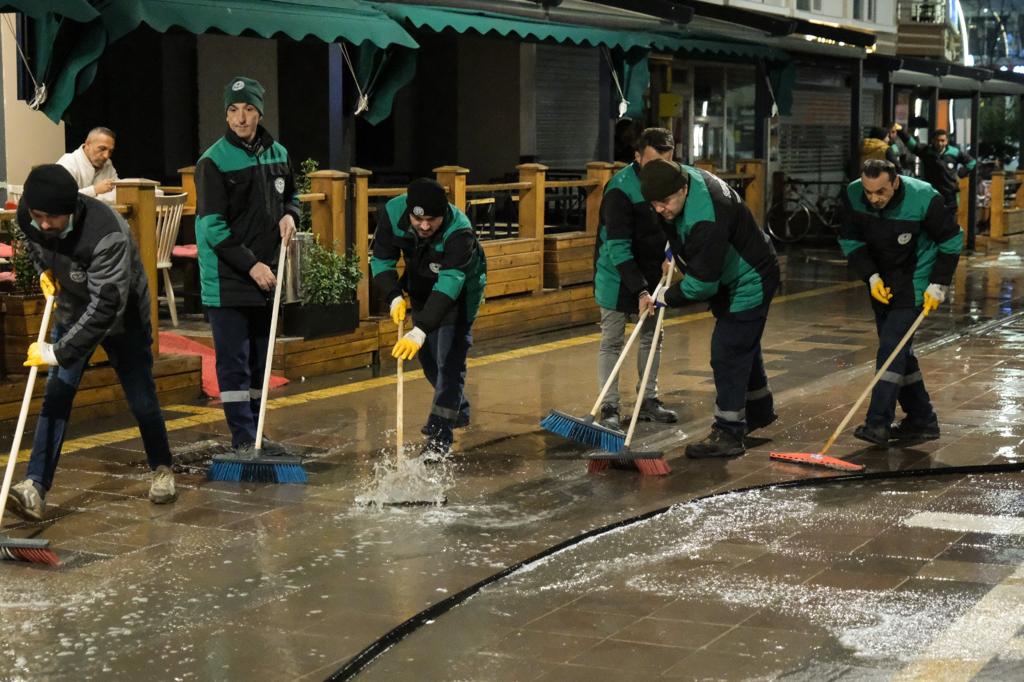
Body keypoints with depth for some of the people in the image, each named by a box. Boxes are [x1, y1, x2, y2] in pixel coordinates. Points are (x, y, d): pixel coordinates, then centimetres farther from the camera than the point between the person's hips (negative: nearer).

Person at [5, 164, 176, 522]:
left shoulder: (108, 234, -41)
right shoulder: (28, 216, -20)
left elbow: (106, 307, -41)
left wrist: (58, 352, -39)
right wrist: (44, 271, -9)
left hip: (122, 316, -4)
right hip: (73, 313, 5)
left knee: (141, 398, 5)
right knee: (56, 395, -8)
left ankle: (162, 469, 30)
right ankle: (35, 488, -15)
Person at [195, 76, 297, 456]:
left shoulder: (277, 154, 8)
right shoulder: (213, 161, -10)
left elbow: (291, 196, 25)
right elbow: (212, 226, -14)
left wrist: (289, 215, 1)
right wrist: (251, 265, -18)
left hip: (266, 277, 6)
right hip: (226, 280, -6)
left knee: (260, 361, 13)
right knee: (233, 363, -4)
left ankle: (256, 434, 22)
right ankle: (243, 440, 1)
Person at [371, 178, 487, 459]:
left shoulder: (460, 232, -40)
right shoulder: (393, 213, -27)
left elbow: (449, 285, -48)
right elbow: (382, 260, -16)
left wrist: (421, 330, -56)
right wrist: (394, 297, -33)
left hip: (460, 291, -6)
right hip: (421, 286, 6)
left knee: (449, 360, -14)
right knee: (427, 355, 17)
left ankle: (440, 436, -9)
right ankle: (458, 410, 40)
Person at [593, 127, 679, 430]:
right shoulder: (620, 189, -26)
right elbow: (618, 247, -27)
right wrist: (639, 290, -32)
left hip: (651, 272, 7)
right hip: (617, 276, -7)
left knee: (652, 337, 14)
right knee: (612, 342, -2)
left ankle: (648, 400, 25)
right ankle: (609, 408, 3)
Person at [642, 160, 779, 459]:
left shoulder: (706, 219, -38)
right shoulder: (683, 176, -9)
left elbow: (701, 281, -33)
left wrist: (668, 297, -18)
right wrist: (672, 250, 8)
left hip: (750, 283, -10)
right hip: (730, 280, 10)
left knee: (727, 353, -12)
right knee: (744, 348, 23)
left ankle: (728, 434, -6)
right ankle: (760, 412, 41)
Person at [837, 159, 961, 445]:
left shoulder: (924, 199, -25)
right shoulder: (852, 196, -15)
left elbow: (951, 240, -10)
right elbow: (850, 240, -1)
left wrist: (938, 285, -12)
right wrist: (871, 276, -11)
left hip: (915, 284, -5)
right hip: (882, 283, 6)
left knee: (892, 346, -16)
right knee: (899, 350, 9)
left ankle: (879, 423, -17)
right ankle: (922, 421, 20)